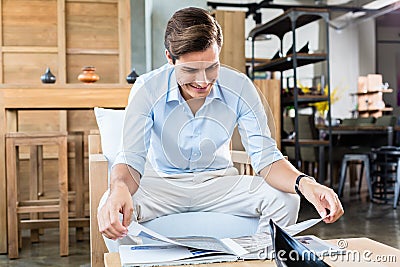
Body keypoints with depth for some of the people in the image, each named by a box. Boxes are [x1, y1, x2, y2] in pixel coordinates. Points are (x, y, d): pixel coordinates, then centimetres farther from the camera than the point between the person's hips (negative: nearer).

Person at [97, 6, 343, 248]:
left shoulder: (240, 88, -16)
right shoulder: (147, 89, -19)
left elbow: (266, 157, -16)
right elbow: (132, 159, -24)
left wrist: (304, 183, -38)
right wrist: (120, 188, -49)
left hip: (219, 181, 2)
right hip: (162, 183, -1)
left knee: (285, 200, -22)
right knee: (113, 209, -32)